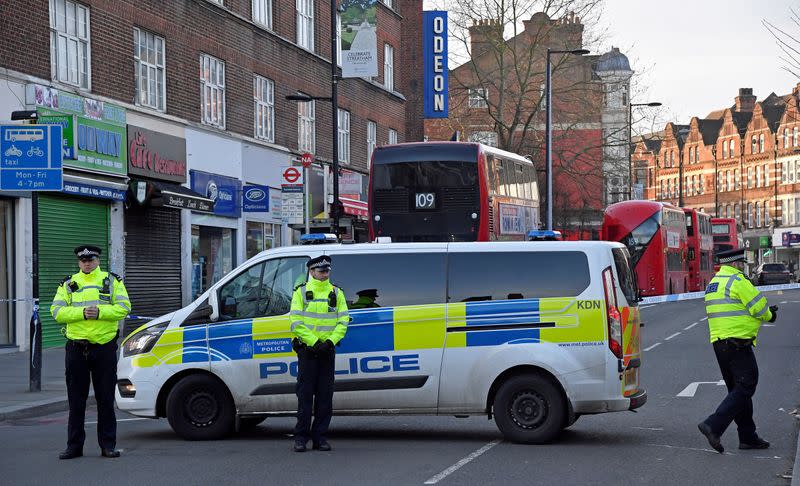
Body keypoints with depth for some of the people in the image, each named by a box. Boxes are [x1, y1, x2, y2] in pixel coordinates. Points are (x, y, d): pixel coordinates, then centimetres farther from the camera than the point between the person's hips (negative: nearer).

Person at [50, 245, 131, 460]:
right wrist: (82, 313, -15)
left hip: (104, 347, -1)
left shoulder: (112, 281, 7)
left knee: (106, 399, 3)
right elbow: (57, 311, -1)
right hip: (76, 348, 1)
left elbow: (123, 307, -3)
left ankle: (108, 444, 11)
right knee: (76, 400, 5)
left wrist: (100, 311, -17)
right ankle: (74, 446, 12)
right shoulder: (68, 284, 10)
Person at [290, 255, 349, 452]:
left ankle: (320, 436, 9)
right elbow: (296, 322, -6)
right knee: (305, 394, -3)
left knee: (325, 395, 3)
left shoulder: (337, 293, 9)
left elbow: (343, 321, 4)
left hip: (327, 350, 3)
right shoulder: (301, 292, 1)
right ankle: (301, 436, 3)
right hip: (307, 349, -3)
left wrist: (330, 341, -11)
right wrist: (314, 342, -14)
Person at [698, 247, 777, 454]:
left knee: (738, 389, 14)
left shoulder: (713, 284, 18)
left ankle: (748, 437, 16)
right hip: (738, 343, -10)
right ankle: (713, 426, -17)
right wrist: (769, 315, 12)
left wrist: (766, 312, 15)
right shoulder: (738, 281, -12)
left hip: (719, 342, 10)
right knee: (745, 388, -7)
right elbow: (759, 307, -11)